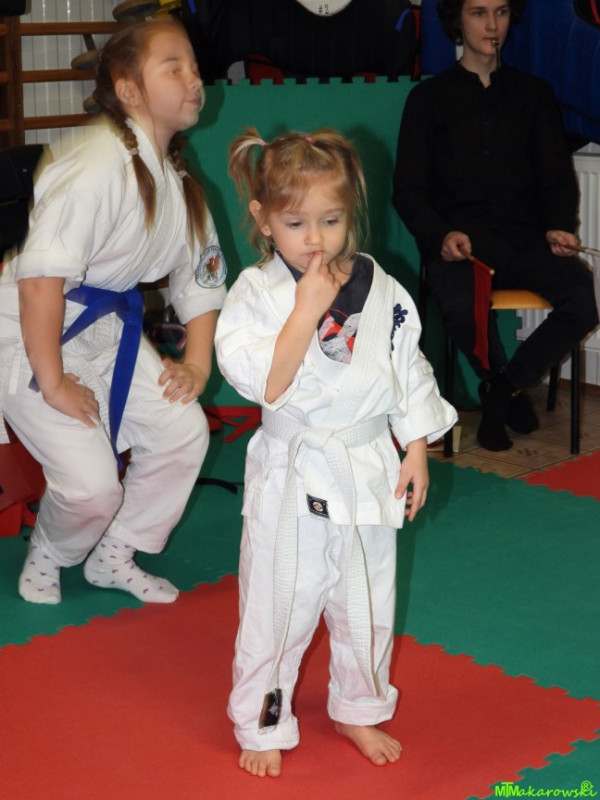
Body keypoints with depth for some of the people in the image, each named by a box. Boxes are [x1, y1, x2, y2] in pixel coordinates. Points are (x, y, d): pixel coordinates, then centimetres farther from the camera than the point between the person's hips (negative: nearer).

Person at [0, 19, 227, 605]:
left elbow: (199, 276, 13)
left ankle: (114, 556, 23)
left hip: (107, 328, 8)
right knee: (93, 485, -14)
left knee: (183, 431, 0)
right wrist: (53, 383, -22)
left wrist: (197, 364, 1)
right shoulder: (101, 167, -26)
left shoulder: (178, 182, 3)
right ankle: (48, 556, 23)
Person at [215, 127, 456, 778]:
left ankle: (359, 710, 41)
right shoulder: (255, 293, -12)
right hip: (292, 480, -3)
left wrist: (416, 450, 5)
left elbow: (410, 374, 8)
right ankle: (262, 727, 27)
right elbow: (264, 382, -23)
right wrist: (308, 308, -26)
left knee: (366, 607, 18)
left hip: (370, 475, 3)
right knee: (275, 610, 6)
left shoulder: (382, 291, -2)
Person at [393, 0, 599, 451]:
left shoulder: (534, 93, 20)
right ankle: (509, 392, -3)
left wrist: (560, 226, -7)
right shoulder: (430, 98, 12)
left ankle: (502, 389, -5)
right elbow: (408, 188, 6)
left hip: (523, 238, 3)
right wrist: (441, 235, -14)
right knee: (462, 305, -37)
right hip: (459, 241, -2)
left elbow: (557, 176, 15)